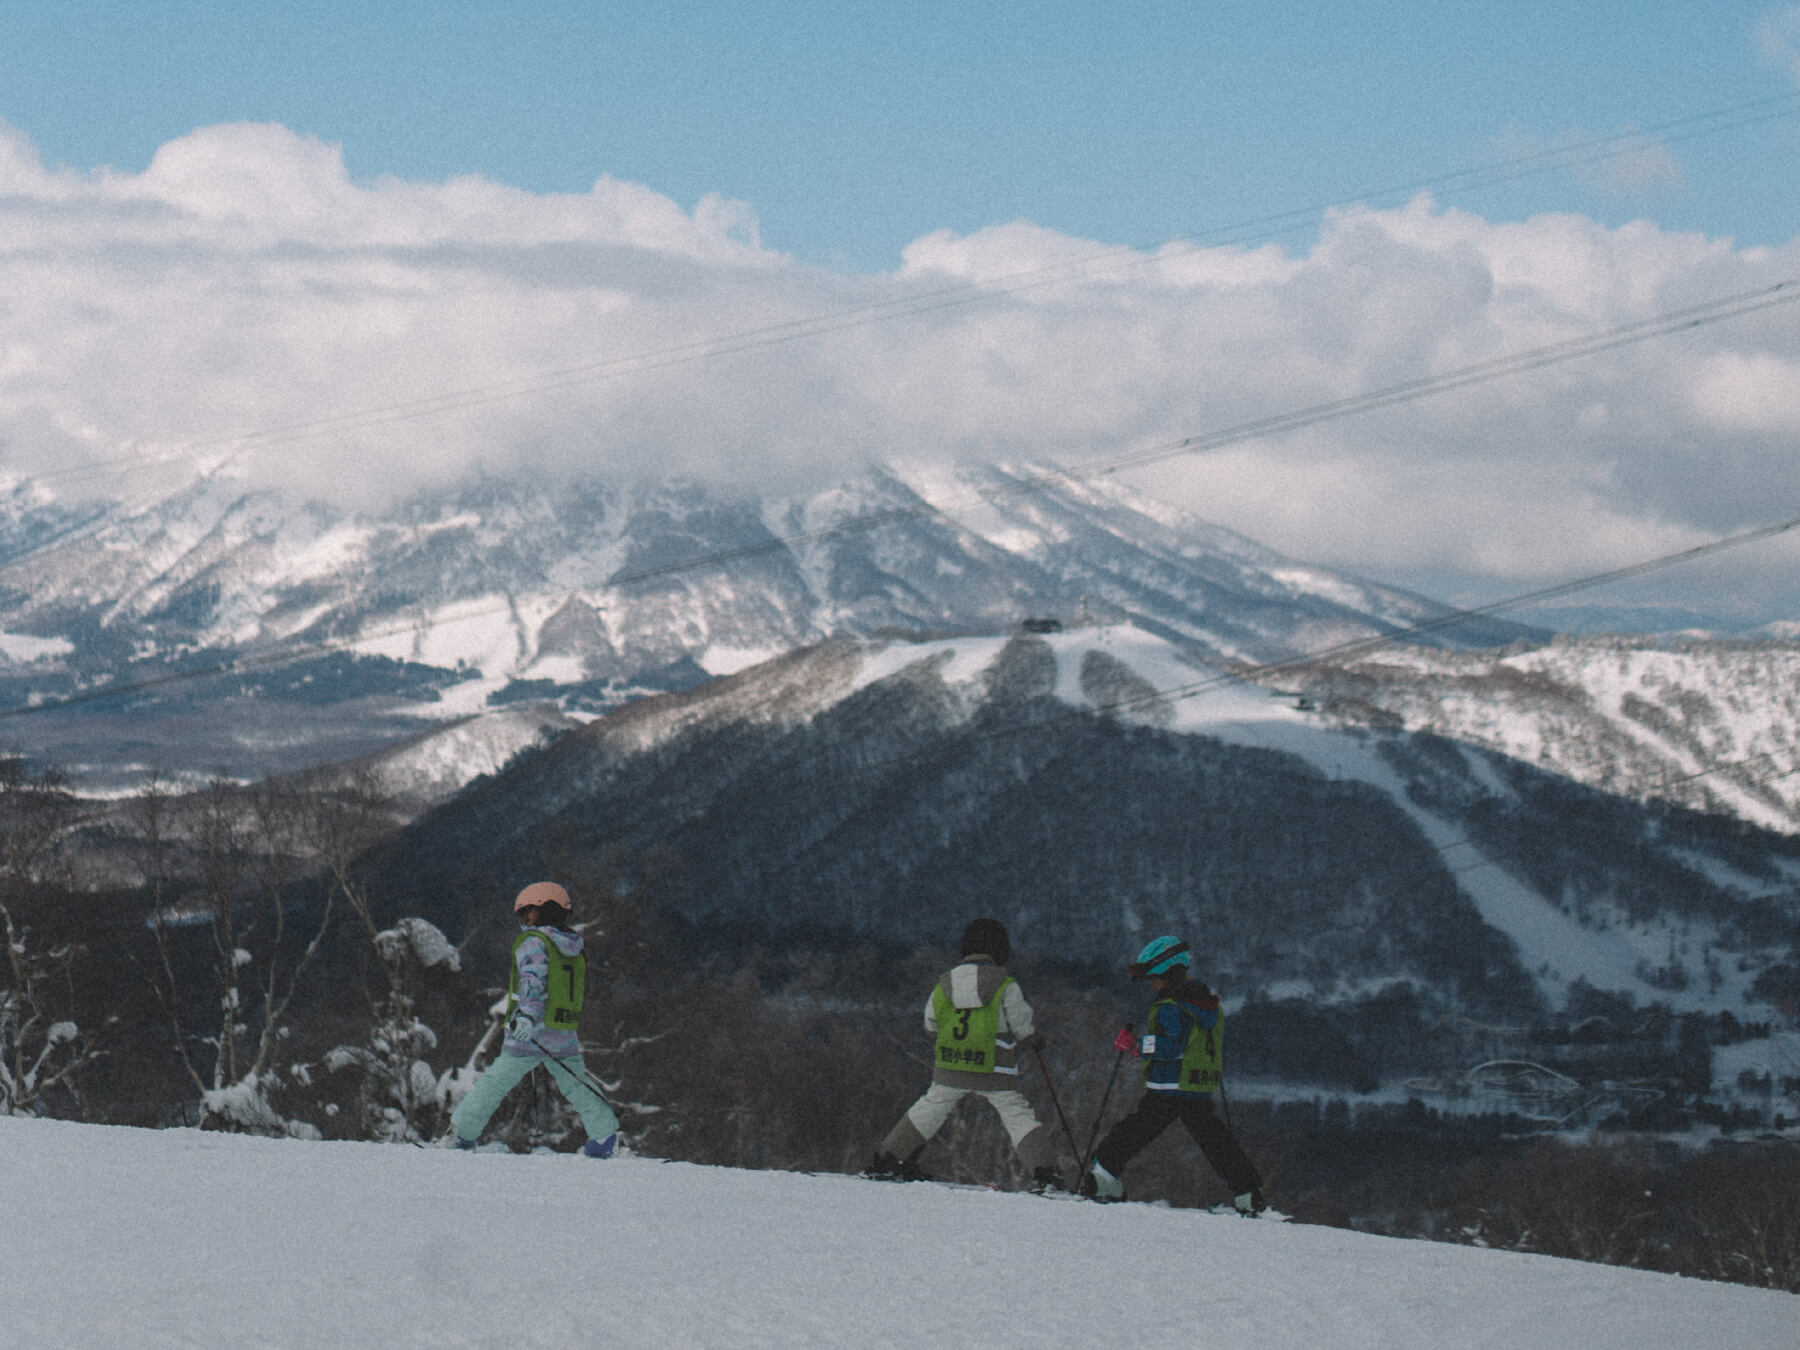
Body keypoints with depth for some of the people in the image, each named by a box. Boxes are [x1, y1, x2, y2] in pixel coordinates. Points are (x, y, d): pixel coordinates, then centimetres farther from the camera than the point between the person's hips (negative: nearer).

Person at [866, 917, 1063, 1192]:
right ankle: (1044, 1173, -11)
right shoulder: (1006, 986, -8)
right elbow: (1022, 1029, -3)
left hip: (949, 1070, 4)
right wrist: (1035, 1041, 20)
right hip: (995, 1073, -4)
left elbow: (931, 1028, 12)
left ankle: (884, 1164, 27)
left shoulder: (943, 984, 4)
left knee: (929, 1110, 20)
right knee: (1019, 1116, 2)